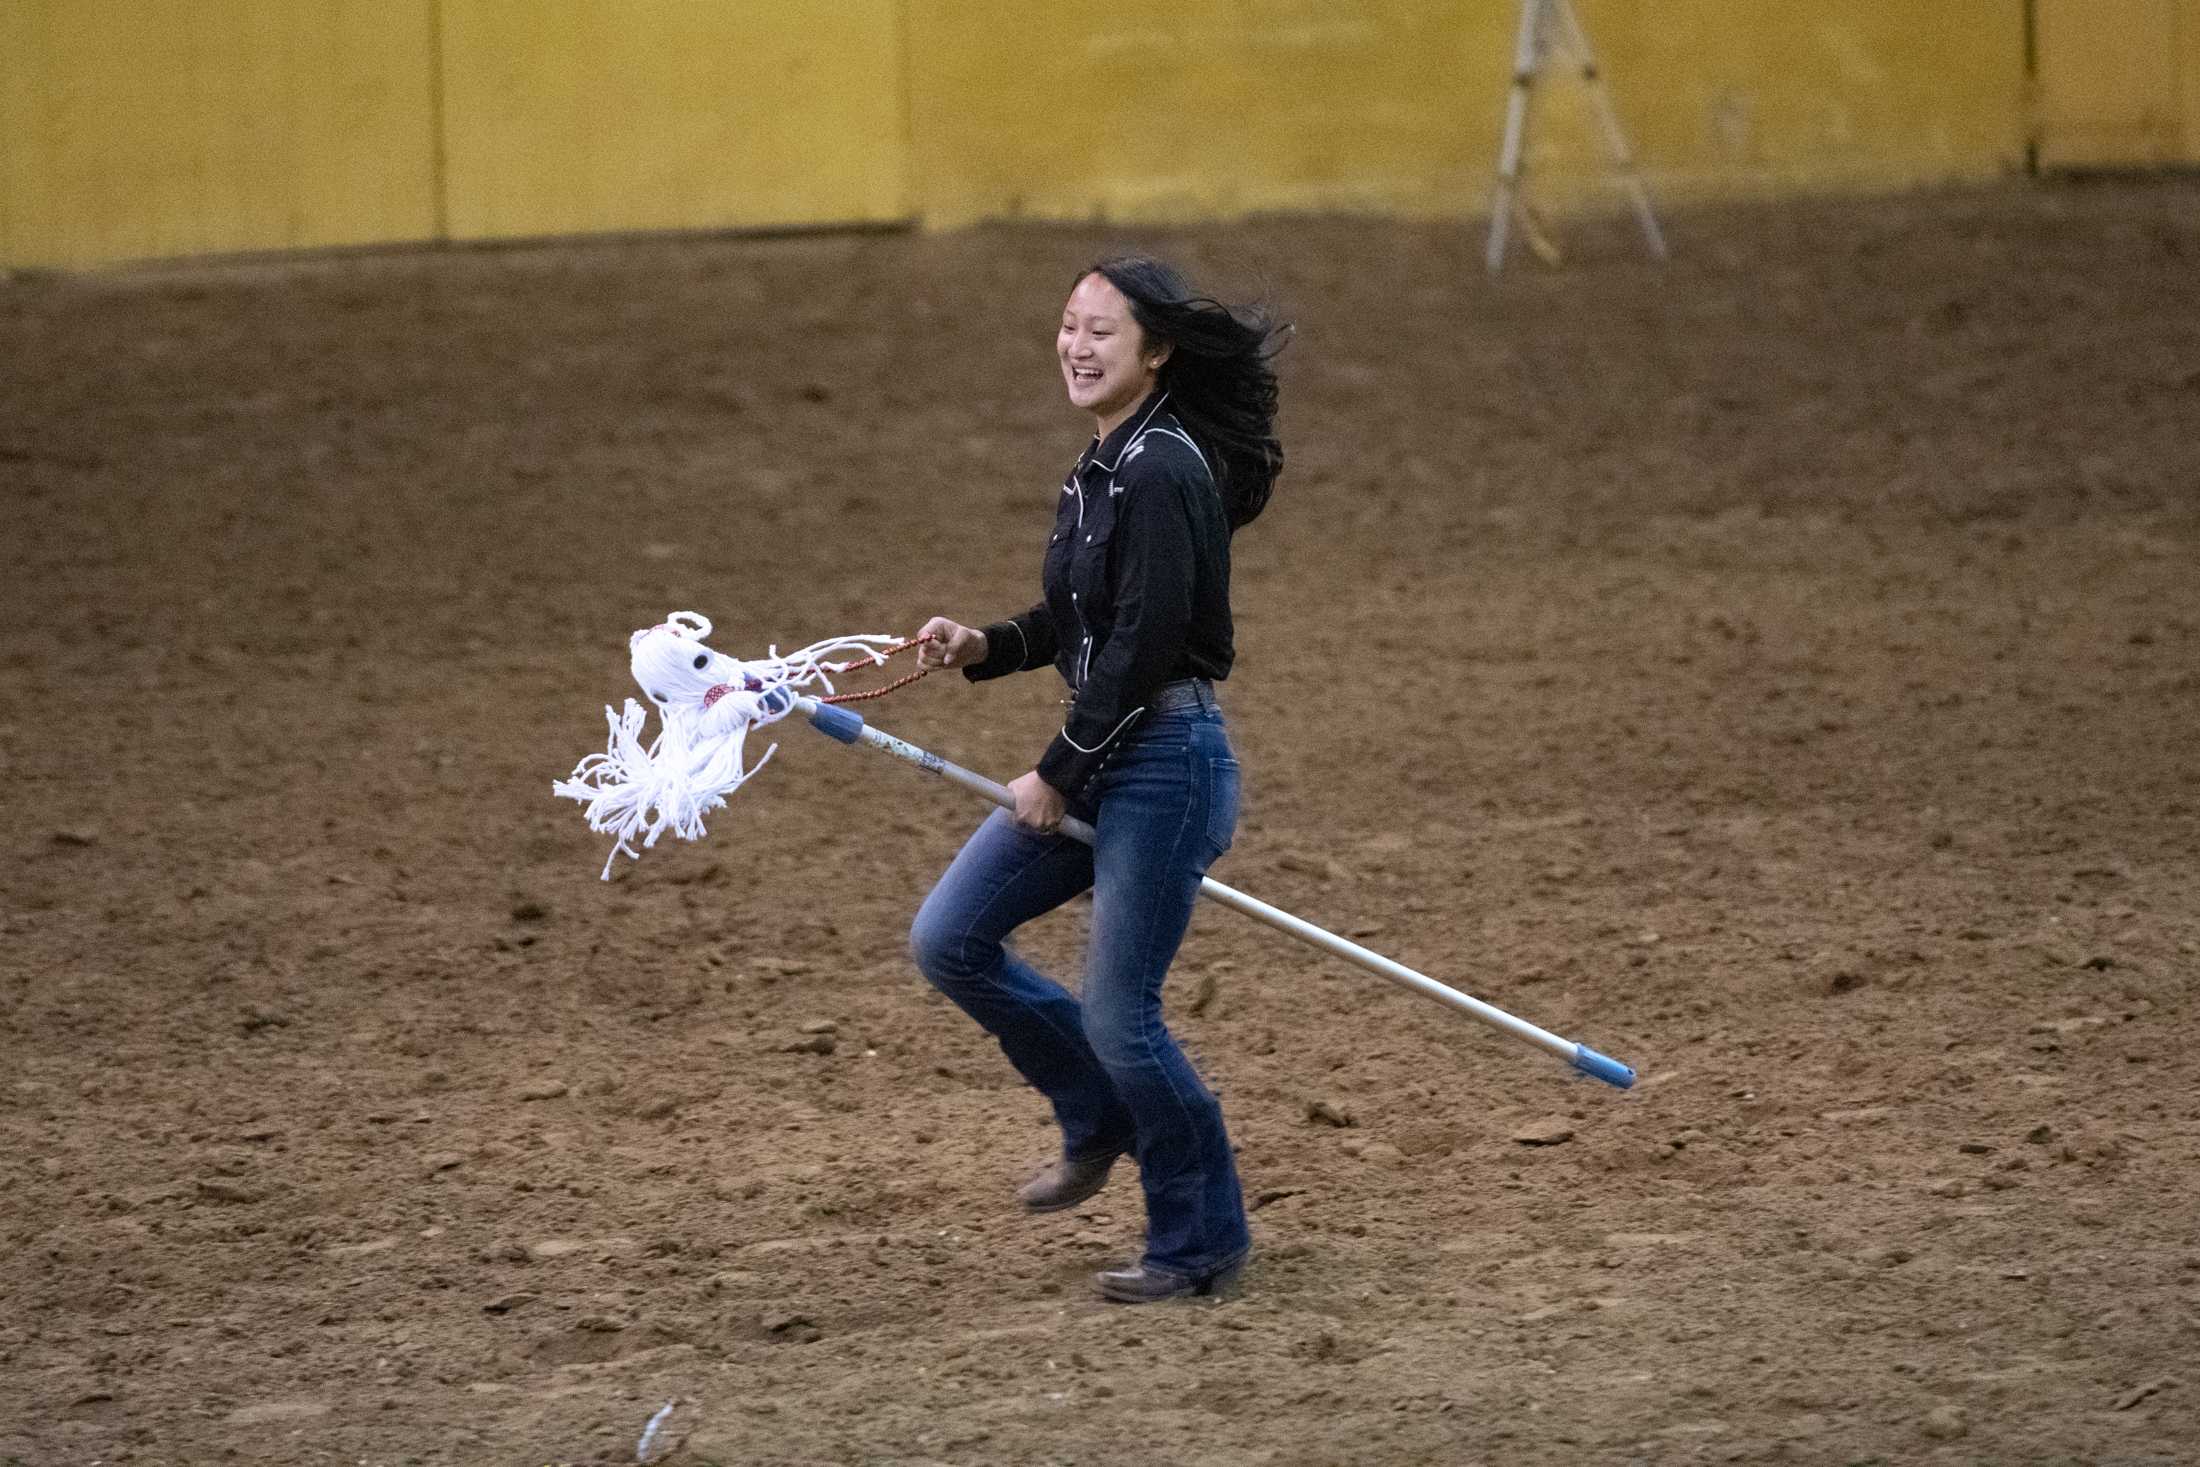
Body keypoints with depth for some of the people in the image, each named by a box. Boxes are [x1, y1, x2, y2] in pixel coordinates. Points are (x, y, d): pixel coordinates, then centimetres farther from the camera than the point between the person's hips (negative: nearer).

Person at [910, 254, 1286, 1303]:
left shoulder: (1162, 471, -19)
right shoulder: (1106, 464, 11)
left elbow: (1145, 643, -22)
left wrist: (1060, 772, -16)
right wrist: (985, 648, 2)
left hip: (1166, 760, -10)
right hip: (1099, 761, 10)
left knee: (1118, 1013, -3)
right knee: (948, 939, 8)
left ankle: (1201, 1243, 15)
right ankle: (1100, 1118, 26)